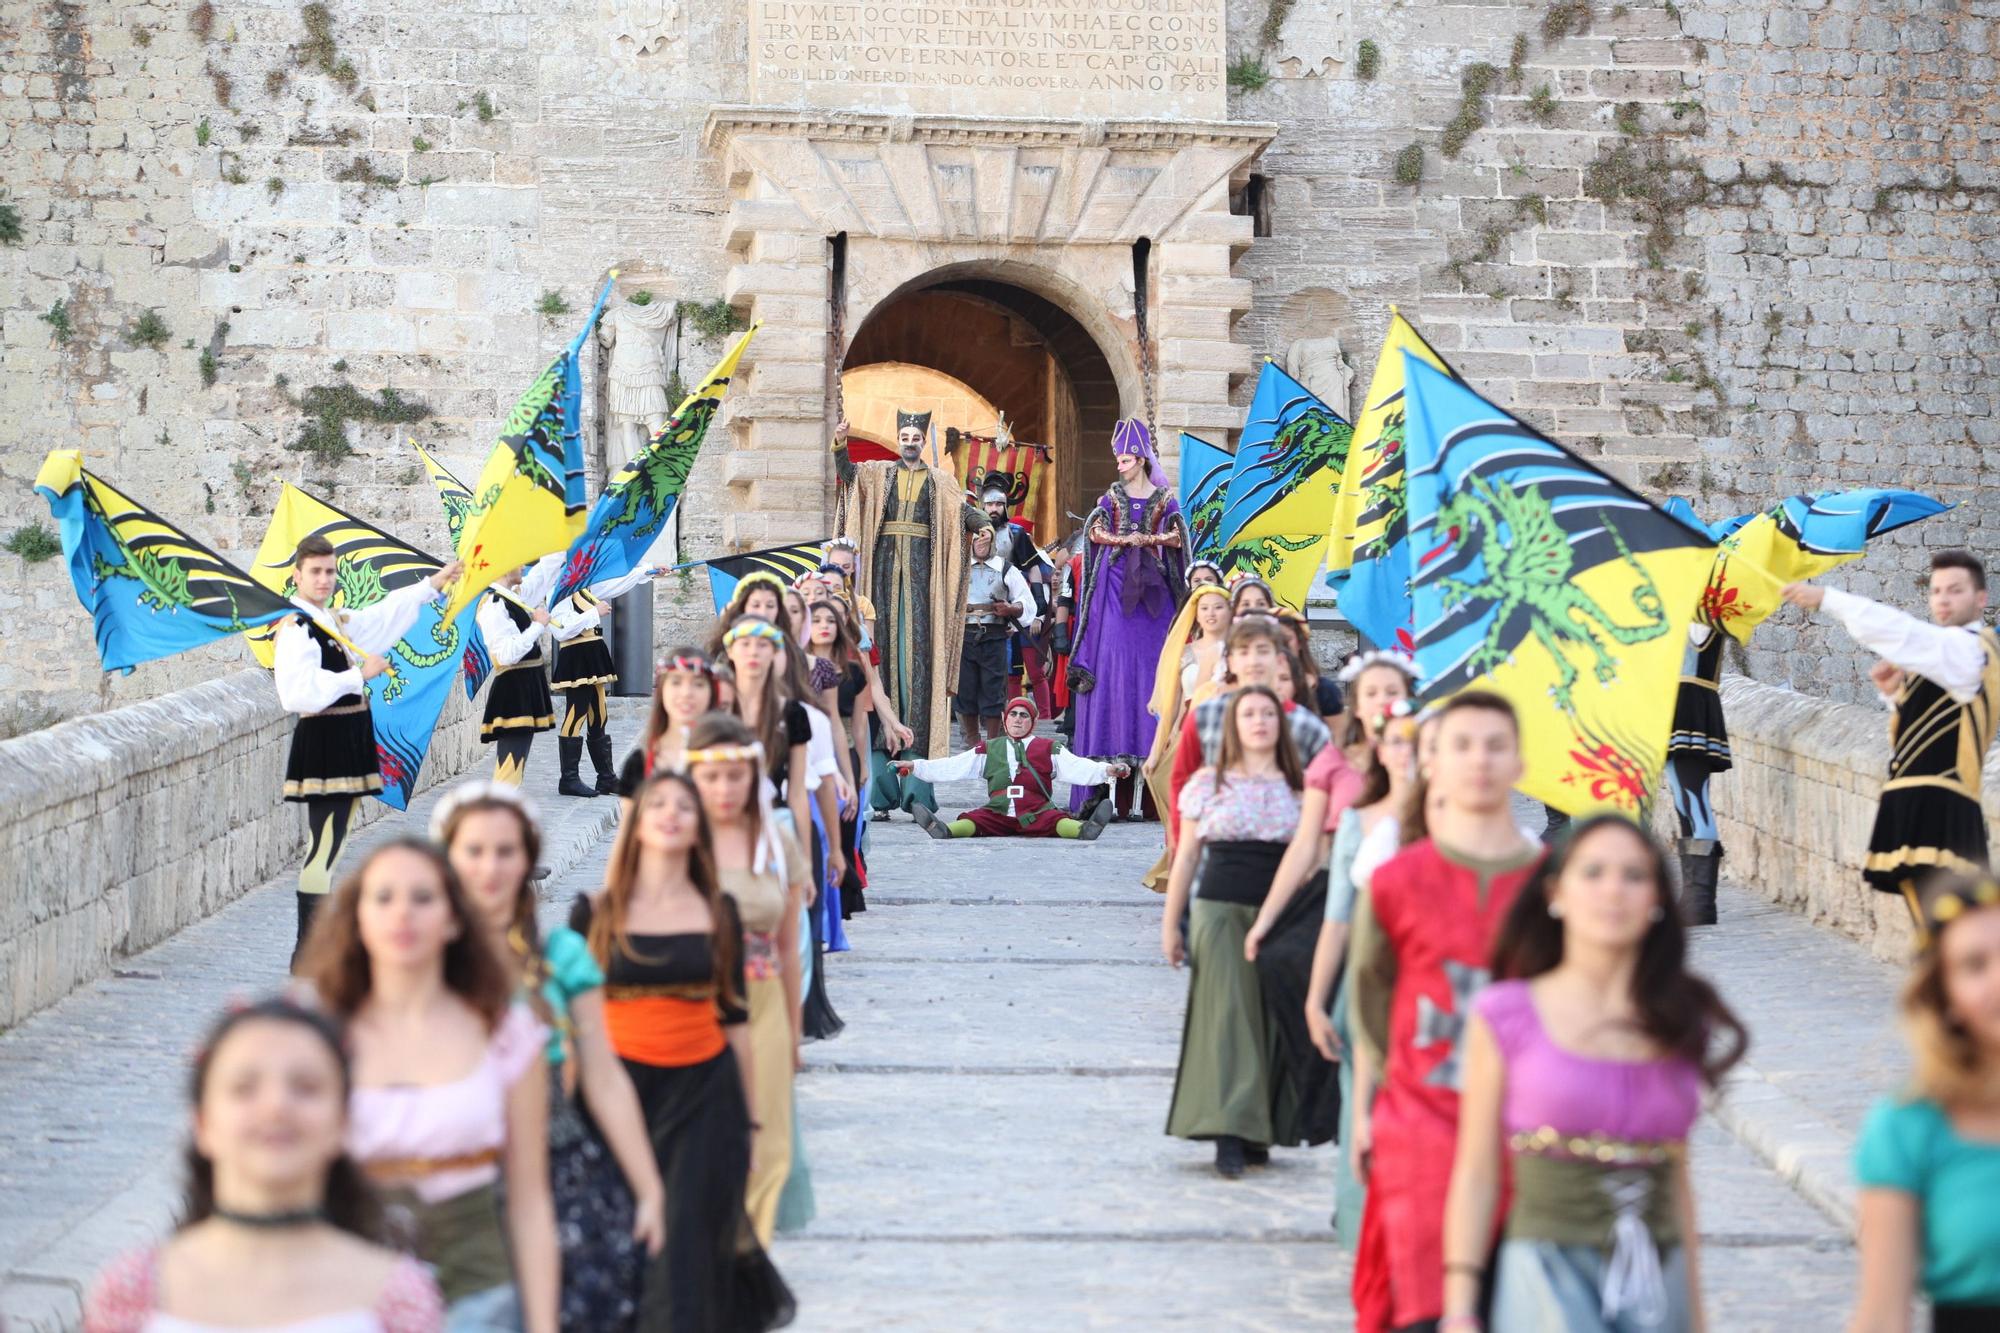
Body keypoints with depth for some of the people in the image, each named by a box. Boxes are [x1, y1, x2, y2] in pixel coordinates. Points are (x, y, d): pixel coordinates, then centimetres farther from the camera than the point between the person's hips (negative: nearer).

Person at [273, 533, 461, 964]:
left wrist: (433, 584, 32)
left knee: (331, 848, 11)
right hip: (321, 745, -10)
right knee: (323, 848, -10)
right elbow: (299, 694, -26)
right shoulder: (295, 629, -13)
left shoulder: (337, 622, 14)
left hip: (348, 743, 10)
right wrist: (360, 675, -21)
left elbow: (386, 615, 29)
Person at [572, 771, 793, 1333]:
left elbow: (734, 1017, 10)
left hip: (705, 1094, 1)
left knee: (688, 1241, -3)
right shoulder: (596, 912, 1)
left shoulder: (720, 912, 5)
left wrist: (748, 1118, 10)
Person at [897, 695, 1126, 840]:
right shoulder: (989, 750, 24)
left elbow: (1077, 767, 4)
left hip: (1036, 814, -2)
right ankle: (943, 830, -57)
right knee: (972, 820, -29)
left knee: (1056, 821, -34)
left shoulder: (1048, 749, 17)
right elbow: (952, 767, 21)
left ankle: (1085, 829, -63)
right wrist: (916, 765, 13)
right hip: (998, 813, 2)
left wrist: (1106, 770, -15)